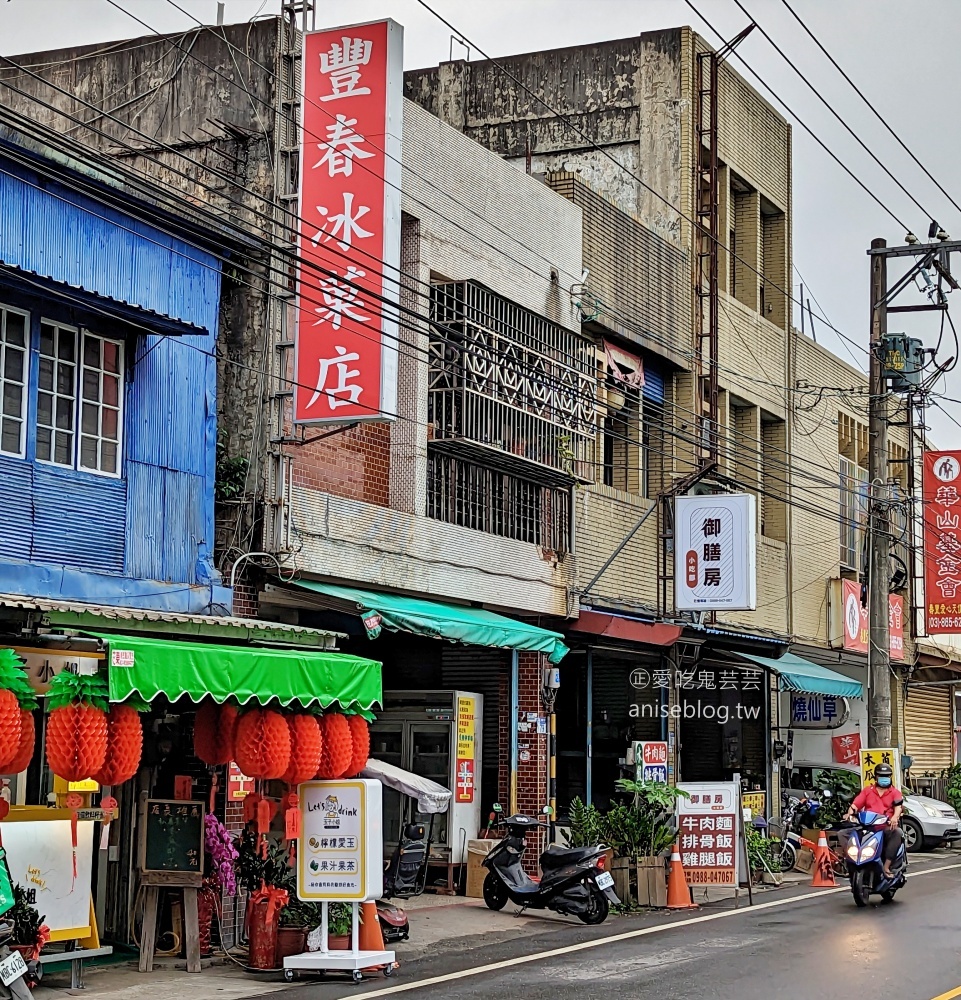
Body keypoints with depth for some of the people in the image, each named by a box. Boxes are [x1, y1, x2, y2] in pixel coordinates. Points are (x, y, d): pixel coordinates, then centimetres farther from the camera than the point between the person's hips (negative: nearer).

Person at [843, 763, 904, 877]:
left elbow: (898, 806, -5)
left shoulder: (895, 792, 15)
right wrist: (850, 813, -15)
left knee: (897, 832, -37)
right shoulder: (867, 790, 20)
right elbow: (856, 804, 8)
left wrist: (895, 817, -28)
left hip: (886, 826, -1)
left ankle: (887, 866, -36)